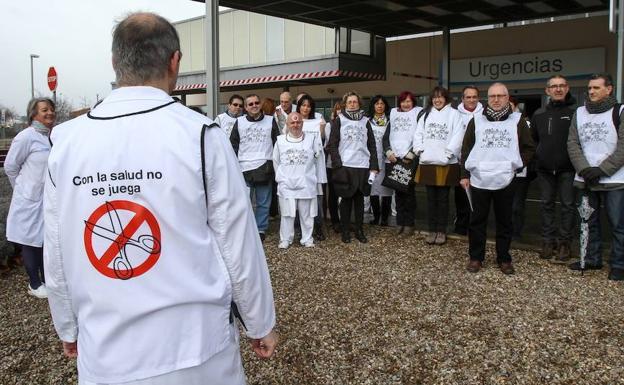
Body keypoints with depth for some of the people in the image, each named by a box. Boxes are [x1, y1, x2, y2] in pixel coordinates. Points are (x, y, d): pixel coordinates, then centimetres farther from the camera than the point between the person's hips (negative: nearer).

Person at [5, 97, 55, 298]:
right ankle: (34, 284, 21)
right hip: (31, 200, -6)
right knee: (31, 241, 7)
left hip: (49, 199, 6)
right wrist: (24, 189, 3)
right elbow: (10, 166, -8)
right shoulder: (26, 136, -17)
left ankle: (45, 280, 29)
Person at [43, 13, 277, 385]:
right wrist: (262, 324, 4)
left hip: (104, 352, 3)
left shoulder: (67, 142, -5)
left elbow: (56, 258, 2)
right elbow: (238, 246, -10)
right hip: (193, 345, -2)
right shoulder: (200, 135, -14)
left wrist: (69, 328, 18)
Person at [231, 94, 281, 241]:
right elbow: (233, 145, 10)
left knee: (263, 203, 4)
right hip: (244, 169, 0)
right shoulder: (239, 122, 9)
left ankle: (261, 230, 15)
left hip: (265, 169, 0)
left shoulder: (270, 121, 8)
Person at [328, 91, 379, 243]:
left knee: (359, 198, 8)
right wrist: (338, 165, -11)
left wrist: (374, 166, 2)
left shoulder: (365, 121, 12)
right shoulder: (339, 120, 3)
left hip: (363, 167, 3)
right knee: (346, 198, 3)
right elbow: (332, 144, -2)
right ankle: (345, 231, 12)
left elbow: (372, 145, 10)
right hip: (345, 166, -2)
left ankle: (359, 230, 17)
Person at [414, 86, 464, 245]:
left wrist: (447, 153, -16)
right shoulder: (426, 114, 13)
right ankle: (432, 230, 18)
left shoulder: (453, 114, 1)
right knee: (431, 198, 9)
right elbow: (418, 134, 10)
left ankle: (441, 231, 14)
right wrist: (420, 150, -4)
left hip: (446, 163, -3)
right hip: (428, 162, 3)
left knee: (443, 198, 5)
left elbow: (458, 136, -8)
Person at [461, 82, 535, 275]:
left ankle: (504, 258, 21)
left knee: (504, 222, 9)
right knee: (477, 221, 7)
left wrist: (516, 164, -3)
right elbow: (466, 149, 8)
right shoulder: (476, 121, 6)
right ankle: (475, 257, 18)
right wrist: (465, 175, 4)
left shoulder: (517, 120, 4)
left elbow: (529, 148, 10)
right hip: (479, 180, 1)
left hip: (505, 181, 0)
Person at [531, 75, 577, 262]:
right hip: (545, 168, 4)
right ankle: (548, 240, 19)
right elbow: (533, 139, 18)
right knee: (547, 204, 10)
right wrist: (538, 155, 10)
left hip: (567, 169, -4)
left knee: (568, 205, 1)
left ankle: (564, 243, 10)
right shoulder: (539, 114, 9)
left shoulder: (576, 112, -6)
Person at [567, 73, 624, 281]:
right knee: (589, 222, 12)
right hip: (585, 179, 4)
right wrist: (584, 169, -11)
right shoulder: (579, 113, 9)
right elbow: (573, 143, 3)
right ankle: (592, 260, 25)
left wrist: (601, 170, -16)